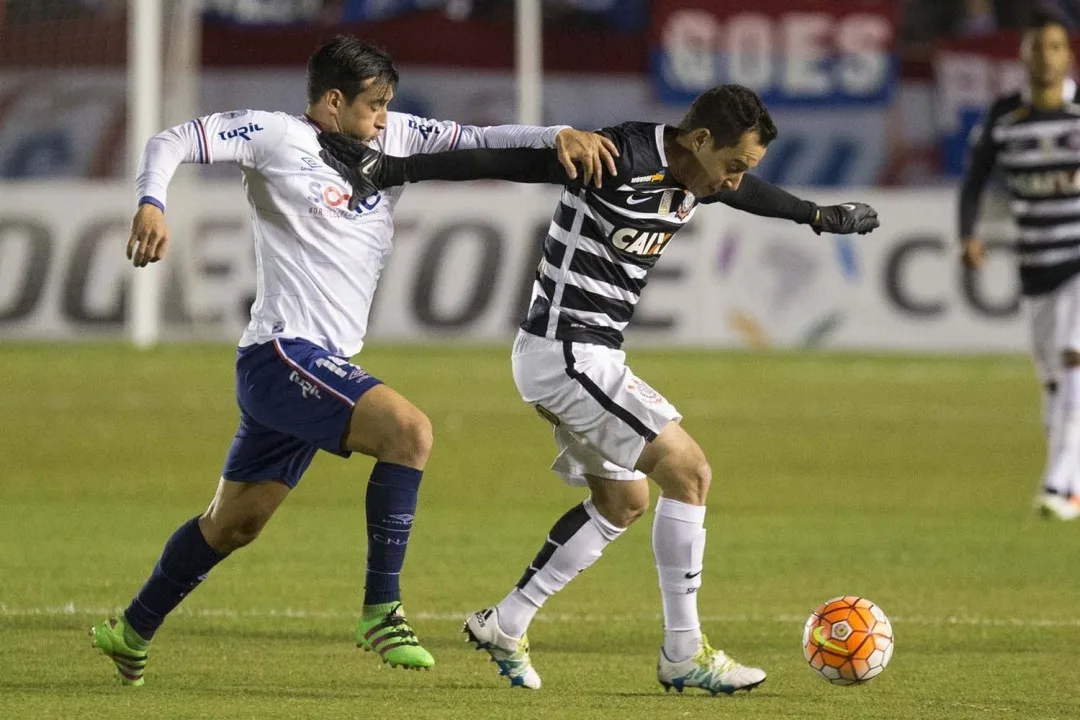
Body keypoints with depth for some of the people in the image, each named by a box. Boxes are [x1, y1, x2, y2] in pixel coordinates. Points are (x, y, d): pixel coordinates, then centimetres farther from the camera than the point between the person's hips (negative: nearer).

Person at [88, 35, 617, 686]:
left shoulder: (392, 139, 13)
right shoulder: (275, 137, -5)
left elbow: (474, 139, 9)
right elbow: (171, 143, -7)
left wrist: (556, 137, -8)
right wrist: (152, 205, -27)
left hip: (324, 369, 8)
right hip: (282, 355, -8)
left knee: (233, 525, 18)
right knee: (409, 429, -26)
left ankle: (133, 631, 34)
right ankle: (381, 611, -20)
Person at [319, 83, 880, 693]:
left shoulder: (698, 177, 5)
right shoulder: (622, 160, -22)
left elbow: (751, 194, 29)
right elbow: (502, 161, -24)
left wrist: (821, 216, 45)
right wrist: (391, 169, -27)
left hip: (589, 357, 10)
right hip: (567, 353, -10)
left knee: (623, 502, 18)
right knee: (689, 472, -11)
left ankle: (505, 626, 25)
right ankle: (684, 654, -6)